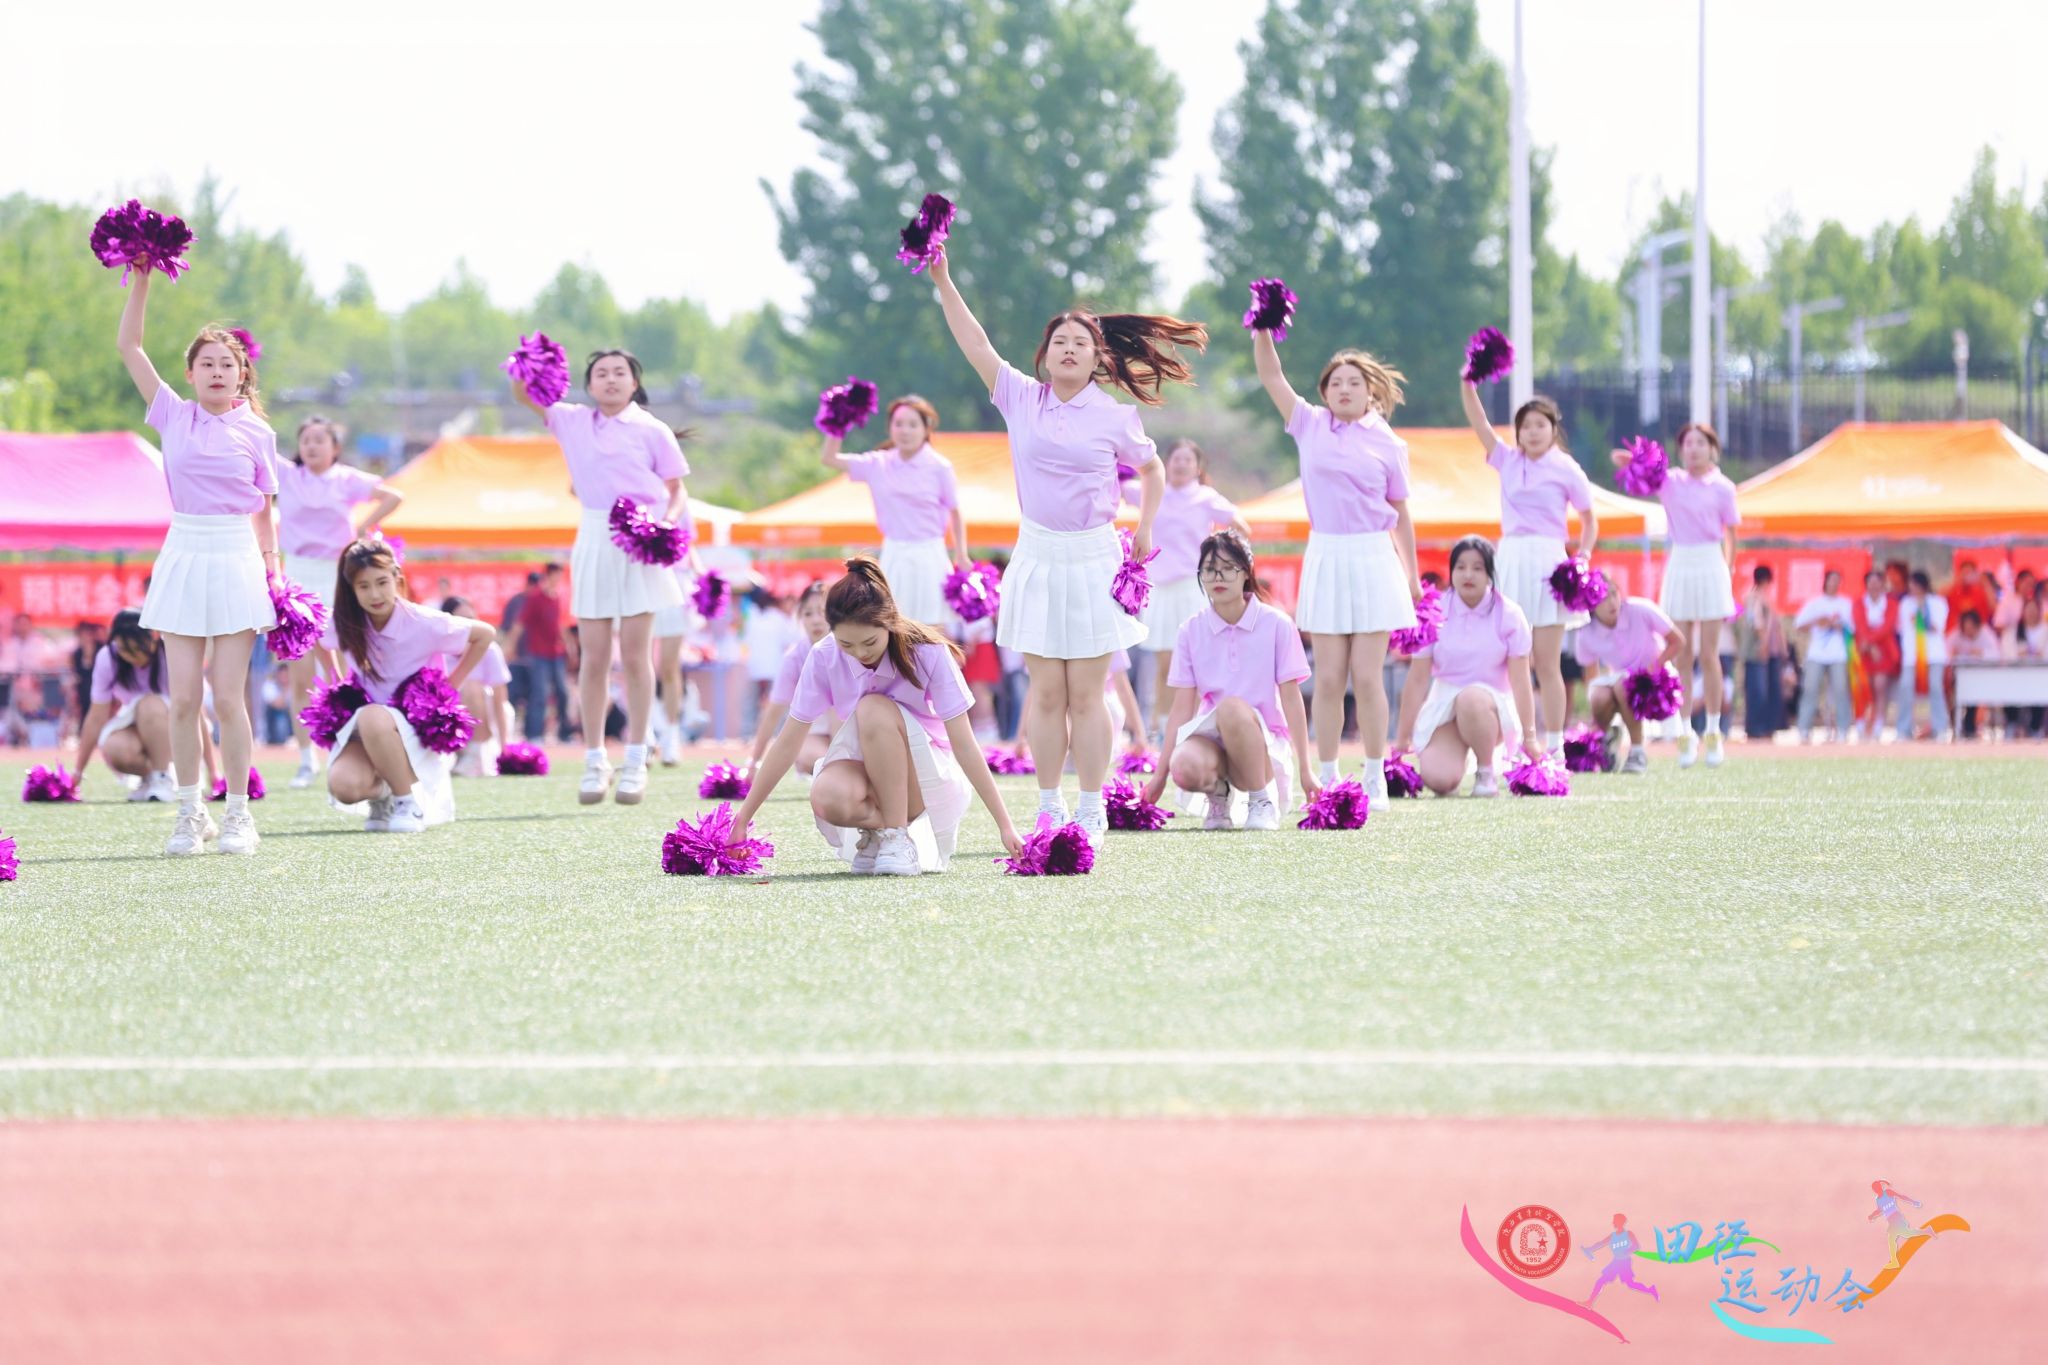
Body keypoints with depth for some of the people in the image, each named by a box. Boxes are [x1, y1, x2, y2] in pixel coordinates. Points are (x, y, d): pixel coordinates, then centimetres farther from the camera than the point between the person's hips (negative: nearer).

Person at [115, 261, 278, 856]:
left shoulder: (256, 433, 4)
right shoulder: (174, 416, 6)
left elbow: (265, 511, 9)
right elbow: (130, 347, 5)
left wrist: (274, 574, 3)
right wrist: (141, 280, -1)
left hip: (236, 562, -1)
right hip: (183, 556, 1)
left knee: (229, 696, -3)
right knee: (183, 698, 0)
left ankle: (238, 813, 6)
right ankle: (189, 813, 9)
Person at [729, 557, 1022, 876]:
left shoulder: (929, 654, -18)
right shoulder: (824, 659, -12)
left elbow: (964, 745, -17)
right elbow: (788, 742, -7)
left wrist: (1005, 825, -19)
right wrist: (741, 820, -6)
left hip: (929, 773, -2)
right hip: (867, 776, 2)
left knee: (874, 709, -32)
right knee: (827, 799, -36)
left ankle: (899, 837, -22)